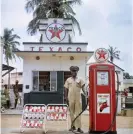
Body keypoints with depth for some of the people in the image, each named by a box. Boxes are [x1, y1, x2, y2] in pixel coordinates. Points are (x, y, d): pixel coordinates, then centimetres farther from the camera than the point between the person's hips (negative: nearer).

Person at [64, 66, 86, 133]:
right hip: (70, 98, 1)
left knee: (78, 113, -2)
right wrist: (66, 97, 2)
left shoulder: (80, 80, 7)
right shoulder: (68, 80, 9)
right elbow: (66, 89, 9)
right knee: (71, 112, 7)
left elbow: (83, 88, 1)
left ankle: (79, 127, -1)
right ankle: (73, 126, 18)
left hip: (78, 98, -1)